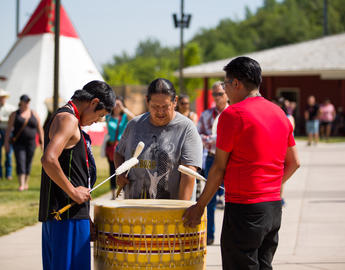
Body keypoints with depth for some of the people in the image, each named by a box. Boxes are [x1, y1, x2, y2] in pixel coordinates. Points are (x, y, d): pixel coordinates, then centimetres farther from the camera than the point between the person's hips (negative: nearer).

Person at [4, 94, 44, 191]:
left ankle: (26, 183, 22)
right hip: (18, 143, -2)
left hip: (31, 143, 2)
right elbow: (9, 128, 0)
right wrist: (6, 142, -6)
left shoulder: (34, 114, 7)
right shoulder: (14, 114, 2)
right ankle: (21, 185, -17)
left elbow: (39, 129, 9)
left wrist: (42, 142, 5)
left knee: (28, 163, 7)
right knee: (20, 162, -12)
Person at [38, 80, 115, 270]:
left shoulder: (62, 117, 20)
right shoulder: (68, 120, -13)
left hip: (55, 212, 10)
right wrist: (73, 191, -19)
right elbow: (48, 160, -27)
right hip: (68, 213, -10)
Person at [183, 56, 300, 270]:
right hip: (274, 207, 7)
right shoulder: (279, 113, 11)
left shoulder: (233, 114, -10)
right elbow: (294, 163, 15)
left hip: (244, 209, -7)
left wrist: (199, 207, -1)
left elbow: (219, 168, -9)